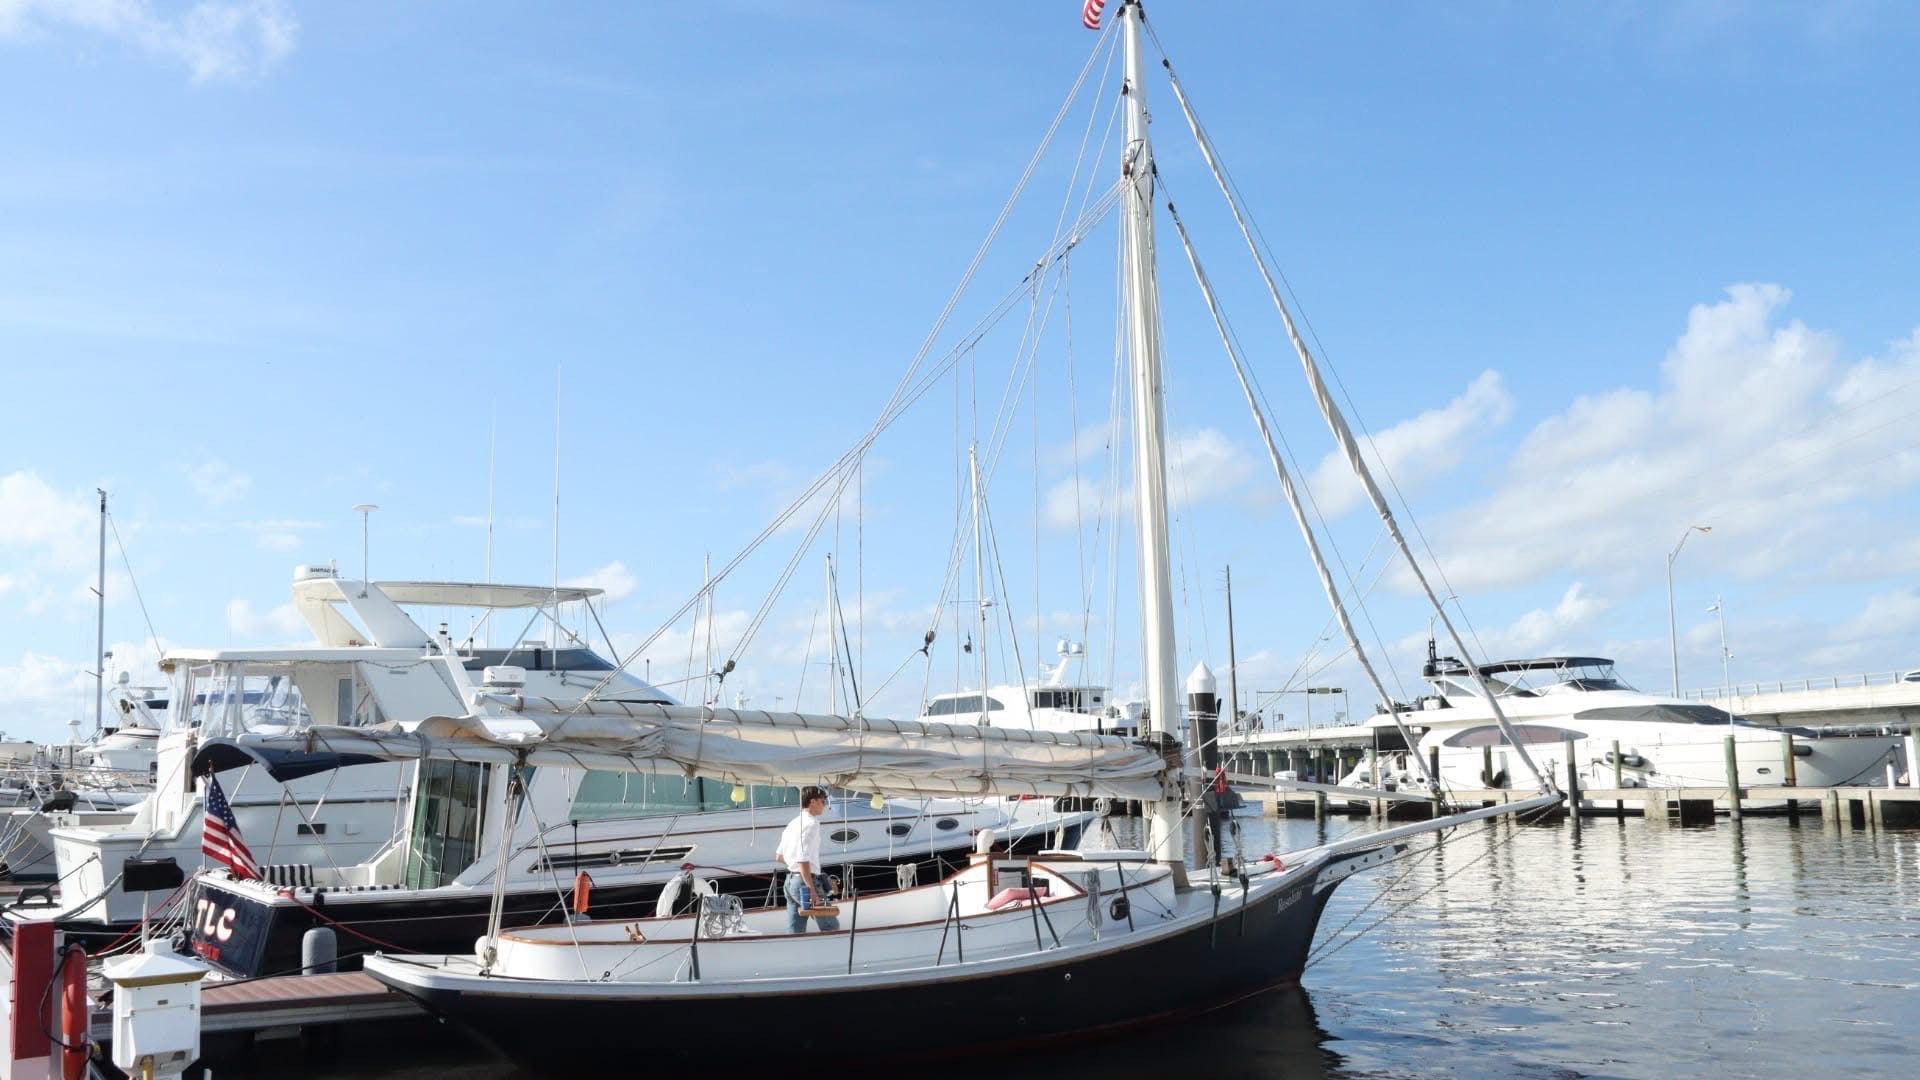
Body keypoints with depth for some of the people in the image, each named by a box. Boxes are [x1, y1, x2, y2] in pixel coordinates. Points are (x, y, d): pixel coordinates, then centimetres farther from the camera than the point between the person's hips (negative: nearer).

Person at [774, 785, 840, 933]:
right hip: (805, 881, -9)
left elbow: (778, 856, 20)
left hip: (790, 880, 9)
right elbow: (803, 860, -21)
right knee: (831, 927, 1)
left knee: (794, 932, 7)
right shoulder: (810, 824, -13)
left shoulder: (793, 823, 15)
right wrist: (812, 891, -23)